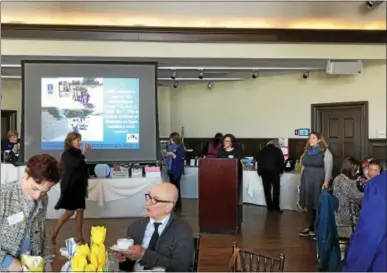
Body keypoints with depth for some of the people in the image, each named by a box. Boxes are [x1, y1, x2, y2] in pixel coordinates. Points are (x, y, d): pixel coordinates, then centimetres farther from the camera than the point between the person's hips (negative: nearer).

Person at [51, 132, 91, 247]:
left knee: (80, 210, 5)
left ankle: (79, 236, 11)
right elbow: (75, 164, -27)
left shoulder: (77, 153, 8)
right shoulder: (67, 154, -10)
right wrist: (83, 153, -18)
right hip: (70, 186, -7)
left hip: (79, 186, 7)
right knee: (70, 212, -6)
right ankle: (54, 233, 8)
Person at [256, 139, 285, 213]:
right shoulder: (278, 151, 4)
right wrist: (280, 171, 14)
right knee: (276, 189, 7)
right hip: (274, 172, -3)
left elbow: (258, 160, 14)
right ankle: (276, 207, 2)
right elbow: (281, 162, 1)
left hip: (264, 172, 3)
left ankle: (270, 207, 9)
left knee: (267, 190, 9)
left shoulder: (263, 151, 13)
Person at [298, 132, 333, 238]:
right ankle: (311, 227, 16)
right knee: (309, 204, 8)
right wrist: (302, 181, 14)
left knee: (318, 205, -3)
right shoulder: (307, 151, 13)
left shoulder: (325, 151, -5)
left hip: (318, 181, -6)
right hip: (307, 181, 6)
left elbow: (329, 168, -10)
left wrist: (326, 182, -18)